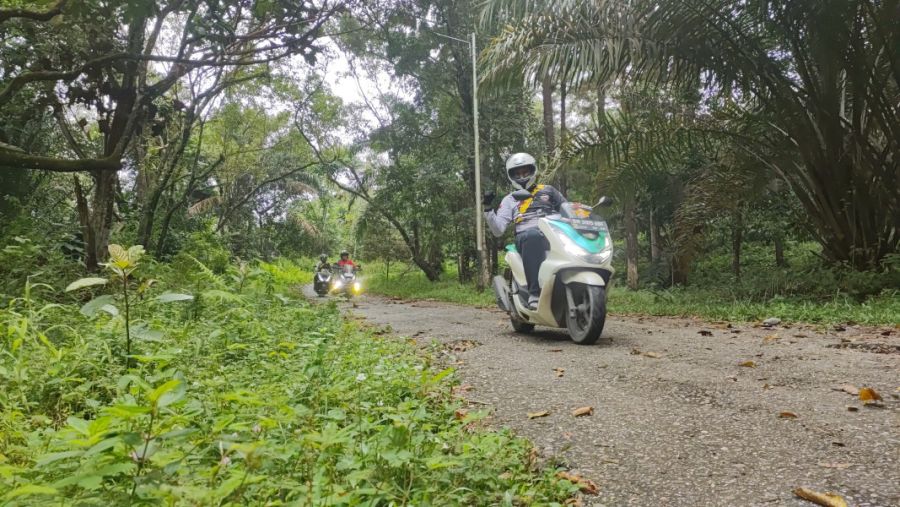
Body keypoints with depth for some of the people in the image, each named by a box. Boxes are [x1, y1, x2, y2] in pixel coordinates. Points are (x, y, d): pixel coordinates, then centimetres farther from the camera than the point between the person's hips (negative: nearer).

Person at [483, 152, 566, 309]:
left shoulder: (548, 191, 26)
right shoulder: (509, 200, 22)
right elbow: (498, 230, 10)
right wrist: (488, 210, -4)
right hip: (526, 237, -2)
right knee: (532, 235, -39)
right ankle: (535, 292, -42)